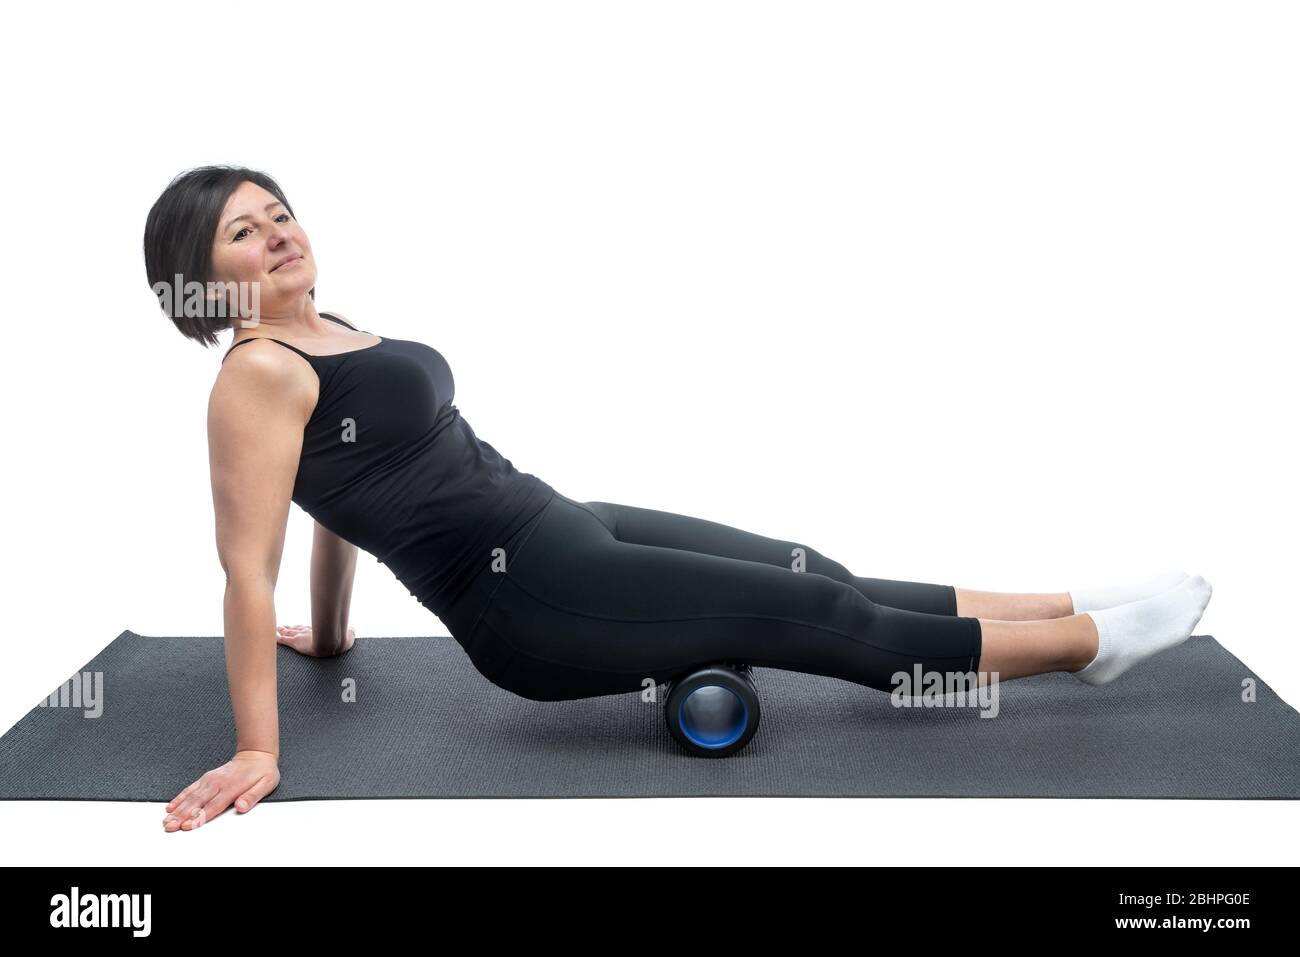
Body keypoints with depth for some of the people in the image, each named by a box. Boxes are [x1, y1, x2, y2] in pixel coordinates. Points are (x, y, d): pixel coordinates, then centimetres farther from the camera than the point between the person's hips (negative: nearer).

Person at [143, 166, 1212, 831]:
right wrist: (259, 752, -17)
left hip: (563, 529, 9)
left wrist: (329, 637, 32)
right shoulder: (257, 376, -14)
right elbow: (249, 567, -17)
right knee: (811, 616, -4)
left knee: (813, 577, 8)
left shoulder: (327, 334, 13)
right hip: (523, 600, -9)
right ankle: (1089, 638, 8)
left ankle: (1076, 611, 17)